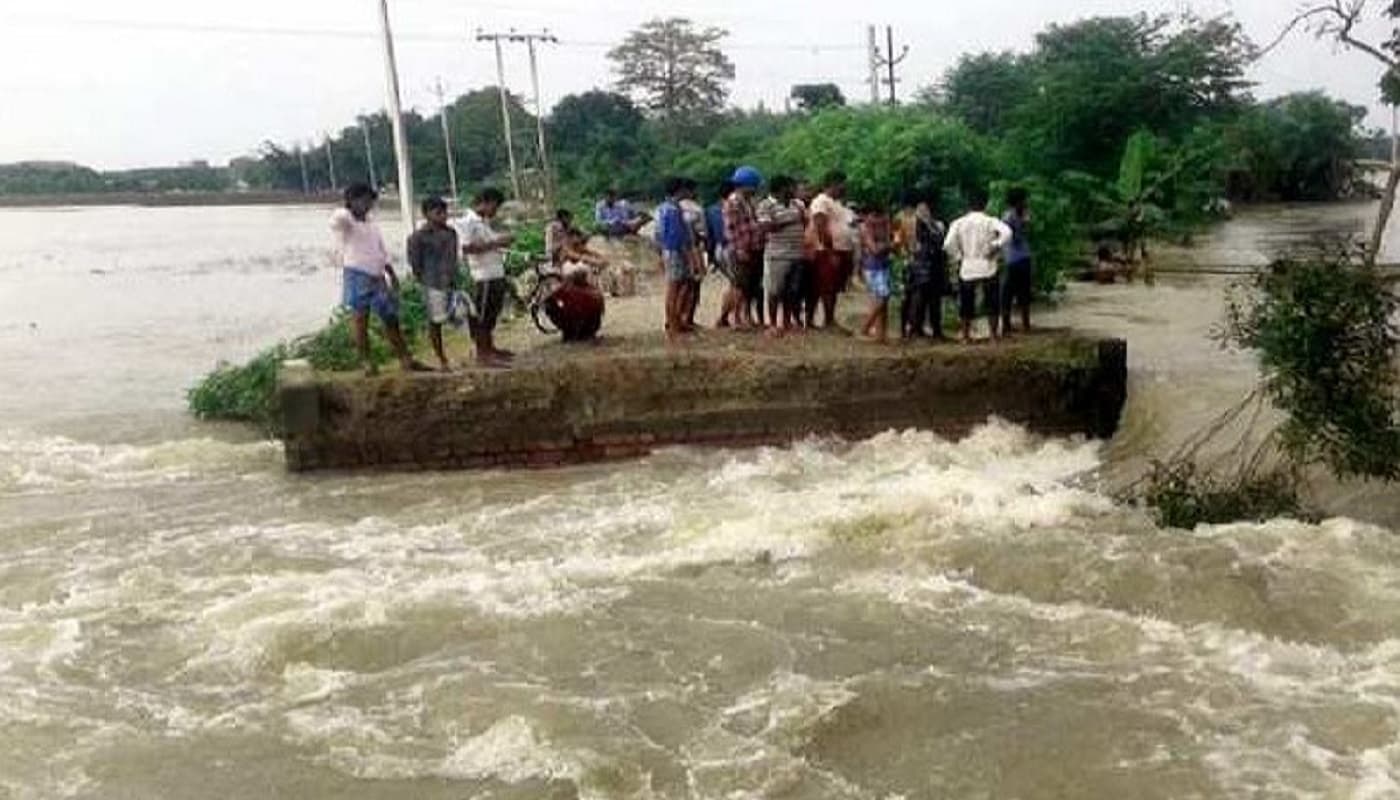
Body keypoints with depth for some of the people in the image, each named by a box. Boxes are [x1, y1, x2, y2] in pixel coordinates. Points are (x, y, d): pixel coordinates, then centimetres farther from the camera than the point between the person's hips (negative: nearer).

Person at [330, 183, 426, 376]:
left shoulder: (372, 225, 18)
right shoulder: (345, 220, -3)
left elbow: (383, 252, 21)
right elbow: (336, 221, -29)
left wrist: (392, 275, 14)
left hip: (377, 277, 7)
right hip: (356, 276, -7)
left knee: (391, 319, 8)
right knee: (360, 320, -1)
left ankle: (406, 360, 14)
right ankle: (366, 362, 5)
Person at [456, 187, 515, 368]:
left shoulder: (484, 222, 17)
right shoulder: (467, 222, -12)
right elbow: (467, 247, -22)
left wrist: (502, 241, 6)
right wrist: (495, 243, -21)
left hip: (497, 274, 9)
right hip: (483, 275, -9)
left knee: (492, 313, 17)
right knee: (481, 315, -3)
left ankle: (490, 348, 28)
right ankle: (482, 354, 1)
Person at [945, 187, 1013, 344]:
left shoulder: (959, 223, 0)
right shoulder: (990, 221, -4)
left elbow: (948, 245, -10)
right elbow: (1006, 232, -22)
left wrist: (958, 257, 4)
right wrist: (995, 247, -10)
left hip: (966, 269, 1)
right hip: (987, 268, -1)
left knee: (966, 304, 11)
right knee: (992, 303, 11)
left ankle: (966, 336, 12)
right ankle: (994, 334, 13)